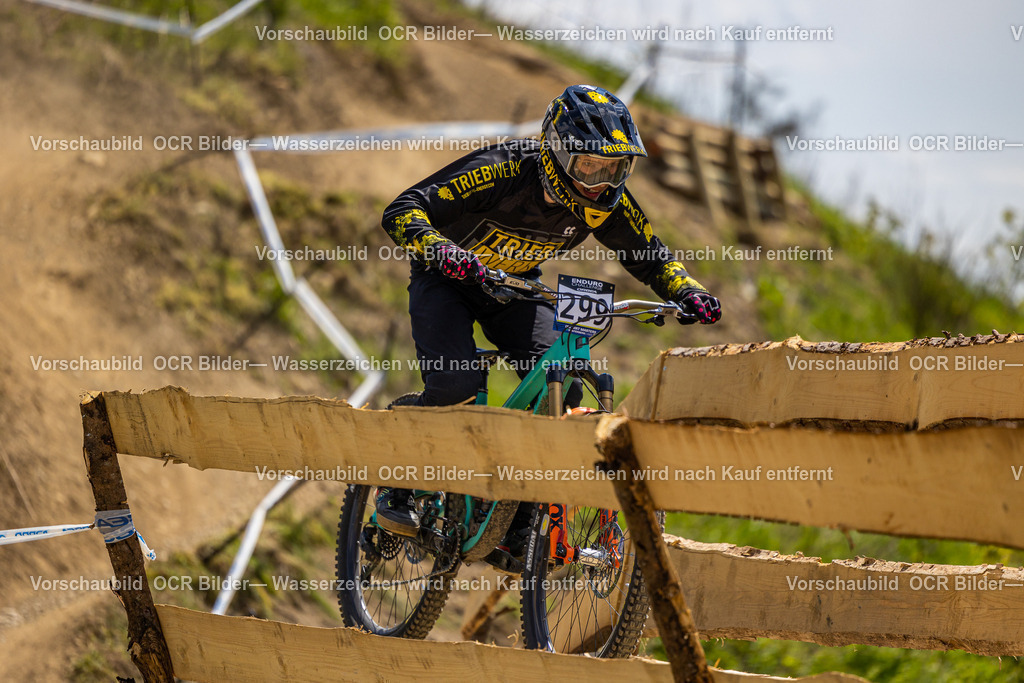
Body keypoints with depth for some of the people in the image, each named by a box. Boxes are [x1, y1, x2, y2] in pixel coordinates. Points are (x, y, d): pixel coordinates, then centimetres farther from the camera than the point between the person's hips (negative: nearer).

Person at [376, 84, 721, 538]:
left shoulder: (606, 201, -19)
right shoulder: (501, 172, -34)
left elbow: (650, 256, -2)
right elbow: (402, 211, -36)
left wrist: (688, 292, -22)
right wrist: (439, 248, -56)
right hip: (447, 280, -5)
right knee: (454, 387, -27)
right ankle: (396, 492, -3)